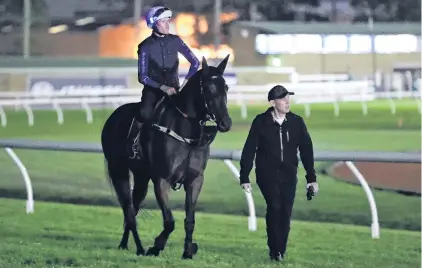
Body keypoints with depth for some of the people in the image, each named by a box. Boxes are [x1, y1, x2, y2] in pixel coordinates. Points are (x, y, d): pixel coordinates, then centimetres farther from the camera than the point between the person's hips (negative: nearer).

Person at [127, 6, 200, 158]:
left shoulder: (175, 41, 1)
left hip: (174, 89, 3)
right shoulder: (146, 46, -8)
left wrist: (186, 83, -5)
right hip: (153, 89, -3)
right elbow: (142, 77, -10)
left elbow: (194, 62, 6)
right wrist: (163, 87, -19)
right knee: (145, 114, -32)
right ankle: (131, 144, -14)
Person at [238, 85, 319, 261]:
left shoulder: (297, 122, 1)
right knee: (274, 206, -19)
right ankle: (274, 251, -12)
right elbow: (249, 150, -1)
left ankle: (280, 252, 12)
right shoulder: (261, 122, -4)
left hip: (288, 175, 3)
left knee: (285, 213, 0)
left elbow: (306, 151, 5)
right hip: (267, 174, -3)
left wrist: (311, 178, 1)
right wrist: (244, 177, -3)